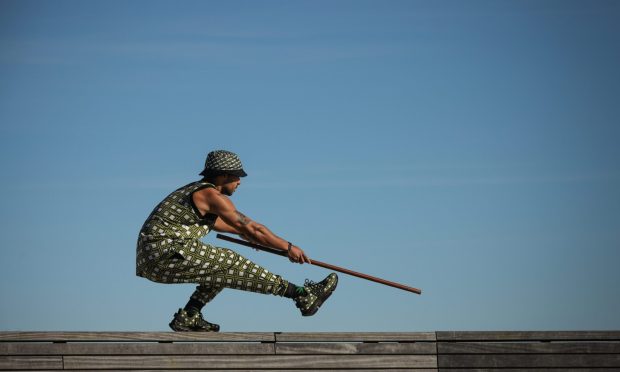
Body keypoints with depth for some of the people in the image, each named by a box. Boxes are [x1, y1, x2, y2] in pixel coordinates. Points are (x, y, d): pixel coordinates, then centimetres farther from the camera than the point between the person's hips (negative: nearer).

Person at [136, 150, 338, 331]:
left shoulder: (194, 190, 20)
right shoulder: (210, 195, -8)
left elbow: (216, 222, 41)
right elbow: (251, 228, -8)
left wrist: (247, 234, 48)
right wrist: (288, 247, 0)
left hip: (151, 259, 9)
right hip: (166, 255, -9)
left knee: (224, 268, 18)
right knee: (232, 265, -9)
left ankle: (188, 317, 14)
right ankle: (302, 295, -6)